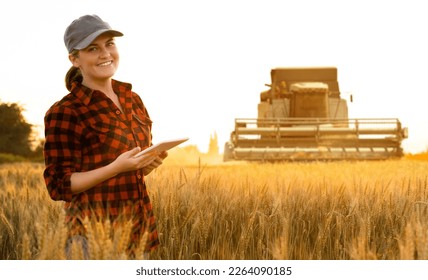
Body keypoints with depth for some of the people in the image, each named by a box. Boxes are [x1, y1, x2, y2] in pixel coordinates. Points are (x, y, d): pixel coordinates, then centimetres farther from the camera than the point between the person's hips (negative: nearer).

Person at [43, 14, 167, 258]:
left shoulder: (133, 99, 9)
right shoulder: (64, 113, -11)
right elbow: (59, 186, -11)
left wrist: (151, 162, -2)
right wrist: (117, 168, -21)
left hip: (141, 225, 6)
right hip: (95, 230, -6)